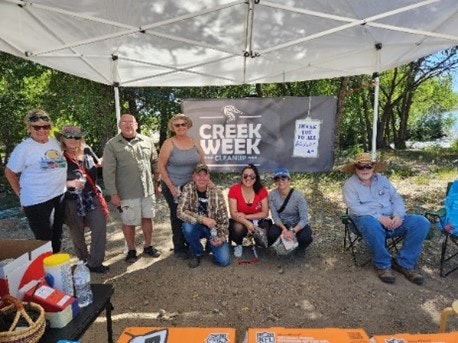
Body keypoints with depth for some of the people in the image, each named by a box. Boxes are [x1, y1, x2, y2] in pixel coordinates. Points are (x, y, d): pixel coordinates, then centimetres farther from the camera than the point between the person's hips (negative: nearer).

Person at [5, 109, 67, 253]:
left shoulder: (55, 141, 4)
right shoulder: (24, 148, -13)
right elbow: (9, 173, -3)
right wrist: (22, 194, -2)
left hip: (60, 195, 6)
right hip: (37, 201, -6)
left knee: (57, 236, 20)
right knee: (44, 240, 2)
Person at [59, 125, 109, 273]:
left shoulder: (87, 150, 1)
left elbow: (98, 163, 22)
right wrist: (71, 183, -26)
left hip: (92, 197, 4)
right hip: (73, 201, -3)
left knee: (100, 227, -2)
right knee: (77, 234, 11)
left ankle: (95, 263, 12)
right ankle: (83, 262, 34)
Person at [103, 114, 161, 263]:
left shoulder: (147, 141, 5)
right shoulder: (112, 145, -5)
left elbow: (155, 162, 12)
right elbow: (108, 171, -8)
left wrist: (157, 182, 11)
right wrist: (113, 194, -11)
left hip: (148, 189, 3)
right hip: (127, 192, -3)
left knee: (148, 218, 13)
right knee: (129, 222, 8)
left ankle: (148, 246, 31)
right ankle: (131, 250, 28)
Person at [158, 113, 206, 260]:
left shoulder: (194, 142, 3)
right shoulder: (169, 143, -9)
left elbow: (202, 163, 9)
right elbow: (161, 166, -9)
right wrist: (171, 187, -12)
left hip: (192, 186, 3)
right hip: (173, 187, -3)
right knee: (177, 217, 7)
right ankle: (179, 248, 25)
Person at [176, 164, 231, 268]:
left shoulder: (217, 193, -14)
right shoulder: (188, 188, -15)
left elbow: (224, 219, -6)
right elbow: (180, 212, -26)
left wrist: (221, 237, -18)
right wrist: (202, 219, -33)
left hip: (214, 228, 0)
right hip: (197, 227, 0)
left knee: (224, 260, -16)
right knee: (187, 226, -35)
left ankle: (211, 244, 19)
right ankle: (197, 253, -4)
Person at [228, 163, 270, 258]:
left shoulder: (262, 190, -14)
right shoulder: (234, 190, -18)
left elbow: (265, 213, -12)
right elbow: (233, 213, -19)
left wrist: (246, 216, -23)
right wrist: (247, 223, -37)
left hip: (256, 221, 2)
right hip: (239, 221, -1)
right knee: (238, 228, -36)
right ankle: (238, 245, 3)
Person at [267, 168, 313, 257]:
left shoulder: (298, 196, -25)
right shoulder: (272, 194, -16)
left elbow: (304, 219, -24)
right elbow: (275, 216, -13)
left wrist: (293, 231, -37)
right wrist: (284, 228, -28)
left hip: (298, 224, -1)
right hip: (282, 224, 1)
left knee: (305, 237, -31)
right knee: (272, 234, -30)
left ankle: (301, 247, 9)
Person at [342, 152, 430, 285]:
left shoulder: (383, 179, 15)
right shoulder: (350, 184, -1)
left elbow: (396, 198, 9)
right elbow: (355, 207, -13)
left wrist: (398, 215, -12)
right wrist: (379, 217, -22)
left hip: (391, 219, 5)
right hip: (369, 219, -5)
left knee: (421, 222, -16)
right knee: (371, 224, -41)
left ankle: (404, 263, -6)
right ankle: (383, 264, -17)